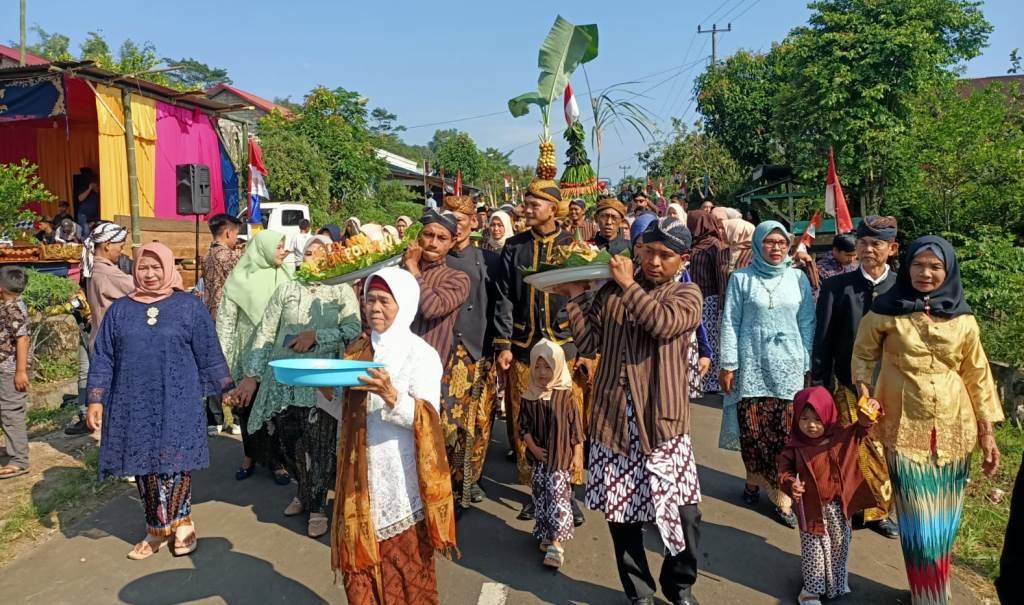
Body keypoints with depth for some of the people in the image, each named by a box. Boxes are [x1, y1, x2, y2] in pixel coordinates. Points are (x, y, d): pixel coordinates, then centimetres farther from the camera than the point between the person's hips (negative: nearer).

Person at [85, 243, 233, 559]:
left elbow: (209, 354, 2)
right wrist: (95, 400, 1)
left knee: (175, 464, -2)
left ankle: (180, 524, 16)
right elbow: (103, 359, 7)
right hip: (134, 404, 3)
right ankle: (157, 527, 21)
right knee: (144, 465, 7)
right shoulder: (120, 310, 7)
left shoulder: (190, 306, 0)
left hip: (177, 403, -3)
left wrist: (226, 389, 1)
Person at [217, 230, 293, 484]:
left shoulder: (286, 276, 0)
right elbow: (225, 319, 0)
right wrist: (223, 358, -2)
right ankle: (251, 455, 29)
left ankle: (277, 460, 17)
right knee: (248, 406, 10)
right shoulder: (239, 280, -3)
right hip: (248, 355, 0)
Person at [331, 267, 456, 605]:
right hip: (362, 477, 5)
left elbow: (427, 420, -17)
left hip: (402, 479, -5)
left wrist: (390, 397, -33)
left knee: (404, 565, 3)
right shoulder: (357, 351, 8)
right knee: (361, 562, 11)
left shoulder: (422, 355, -9)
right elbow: (344, 412, 14)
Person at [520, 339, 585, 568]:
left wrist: (577, 455, -3)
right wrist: (533, 447, -8)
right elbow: (524, 426, 4)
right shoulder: (529, 397, -1)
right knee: (541, 495, 9)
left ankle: (556, 541, -5)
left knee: (558, 494, -8)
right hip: (539, 456, 3)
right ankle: (545, 534, 24)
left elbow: (576, 427, -3)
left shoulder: (565, 395, -7)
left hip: (562, 456, -3)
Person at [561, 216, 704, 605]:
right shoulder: (612, 290, 8)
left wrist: (629, 284, -12)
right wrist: (576, 296, -4)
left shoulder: (687, 295, 2)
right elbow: (588, 343, 4)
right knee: (621, 514, 11)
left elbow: (663, 324, -20)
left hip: (662, 421, -2)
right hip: (613, 419, 2)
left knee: (684, 514, 2)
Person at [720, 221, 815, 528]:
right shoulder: (741, 279, 1)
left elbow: (807, 324, 9)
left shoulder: (798, 278, 7)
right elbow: (730, 323, 0)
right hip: (751, 366, -1)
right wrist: (728, 365, -3)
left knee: (785, 434, -1)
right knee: (752, 431, 1)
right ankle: (755, 479, 25)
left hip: (788, 366, 1)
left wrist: (807, 364, 7)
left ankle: (781, 495, 8)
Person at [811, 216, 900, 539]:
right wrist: (819, 385, -3)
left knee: (884, 450, 8)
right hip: (848, 385, -1)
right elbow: (823, 340, -1)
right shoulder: (836, 287, -1)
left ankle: (877, 510, 25)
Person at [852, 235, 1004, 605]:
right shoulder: (886, 311, -3)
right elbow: (864, 354, 8)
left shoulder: (962, 319, 2)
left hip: (952, 430, 3)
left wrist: (987, 432, 5)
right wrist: (864, 391, -9)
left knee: (944, 518, 13)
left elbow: (977, 376, 7)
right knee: (917, 520, 1)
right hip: (905, 428, -2)